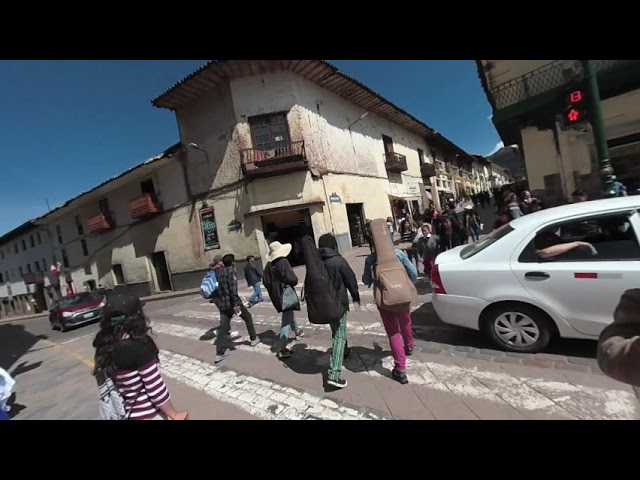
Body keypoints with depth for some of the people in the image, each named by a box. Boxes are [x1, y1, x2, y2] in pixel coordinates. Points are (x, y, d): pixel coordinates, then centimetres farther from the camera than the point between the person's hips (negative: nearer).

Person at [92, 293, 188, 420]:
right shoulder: (139, 347, -27)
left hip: (126, 414, 7)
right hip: (147, 414, -7)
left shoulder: (105, 347, -7)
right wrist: (174, 415, -11)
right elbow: (156, 390, -22)